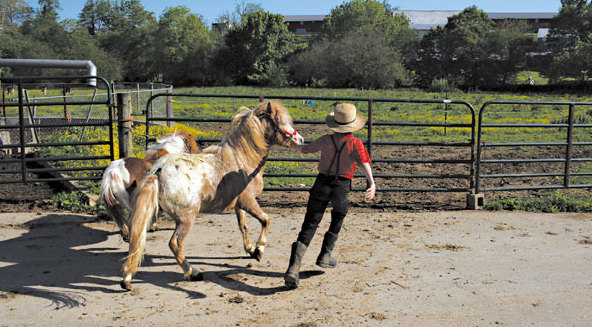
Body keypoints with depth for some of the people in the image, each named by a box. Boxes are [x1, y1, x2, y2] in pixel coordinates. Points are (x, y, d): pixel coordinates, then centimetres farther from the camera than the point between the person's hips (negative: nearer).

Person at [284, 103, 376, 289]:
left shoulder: (326, 140, 1)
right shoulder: (356, 144, -6)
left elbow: (305, 149, 14)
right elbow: (364, 163, -22)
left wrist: (293, 144, 35)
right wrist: (371, 184, -35)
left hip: (322, 183, 2)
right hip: (342, 187, -1)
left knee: (309, 225, 1)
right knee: (337, 221, 27)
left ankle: (294, 267, -12)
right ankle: (325, 256, 28)